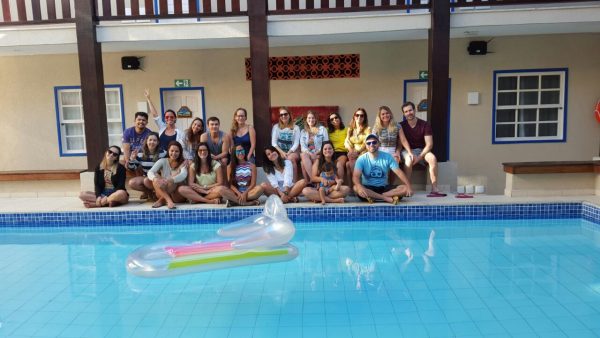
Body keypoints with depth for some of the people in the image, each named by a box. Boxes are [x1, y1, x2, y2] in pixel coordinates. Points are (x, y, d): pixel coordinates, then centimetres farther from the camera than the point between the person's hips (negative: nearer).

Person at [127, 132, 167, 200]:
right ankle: (149, 191, 6)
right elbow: (132, 169, 4)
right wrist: (132, 159, -13)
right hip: (145, 177, 5)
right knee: (131, 183, -19)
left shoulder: (163, 153, -11)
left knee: (147, 181, -35)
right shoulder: (141, 154, -1)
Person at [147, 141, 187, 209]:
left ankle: (162, 201, -24)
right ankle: (169, 200, -40)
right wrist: (156, 179, -38)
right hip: (162, 193, 2)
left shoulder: (183, 163, -3)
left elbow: (183, 175, -25)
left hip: (179, 194, -2)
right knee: (156, 180, -25)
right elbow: (150, 172, -13)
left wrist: (168, 180, -44)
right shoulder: (162, 161, 3)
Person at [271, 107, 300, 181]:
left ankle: (294, 181, -31)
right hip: (280, 152, 1)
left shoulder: (295, 128, 7)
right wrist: (281, 152, -16)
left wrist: (288, 153, -19)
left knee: (291, 158, -36)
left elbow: (296, 143, -2)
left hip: (292, 152, 0)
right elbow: (273, 142, 0)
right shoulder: (276, 127, 9)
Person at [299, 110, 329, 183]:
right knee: (304, 155, -36)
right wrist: (310, 154, -15)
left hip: (319, 155, -2)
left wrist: (317, 153, -13)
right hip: (307, 154, 2)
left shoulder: (322, 129, 14)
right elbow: (302, 146, 6)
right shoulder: (303, 131, 21)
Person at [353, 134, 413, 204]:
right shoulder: (362, 159, -7)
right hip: (368, 188, -2)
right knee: (356, 188, -35)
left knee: (405, 189, -21)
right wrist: (360, 186, -42)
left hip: (384, 187, 2)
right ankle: (388, 198, -30)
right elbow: (356, 176, -19)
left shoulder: (387, 157, -2)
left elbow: (399, 172, -7)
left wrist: (409, 186, -24)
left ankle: (373, 197, -26)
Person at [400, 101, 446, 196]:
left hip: (421, 150, 1)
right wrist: (411, 153, -27)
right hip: (407, 151, -1)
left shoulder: (425, 124, -3)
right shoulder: (401, 126, -3)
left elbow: (429, 144, -9)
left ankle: (434, 189, -31)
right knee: (409, 160, -36)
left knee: (433, 158, -29)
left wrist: (419, 157, -20)